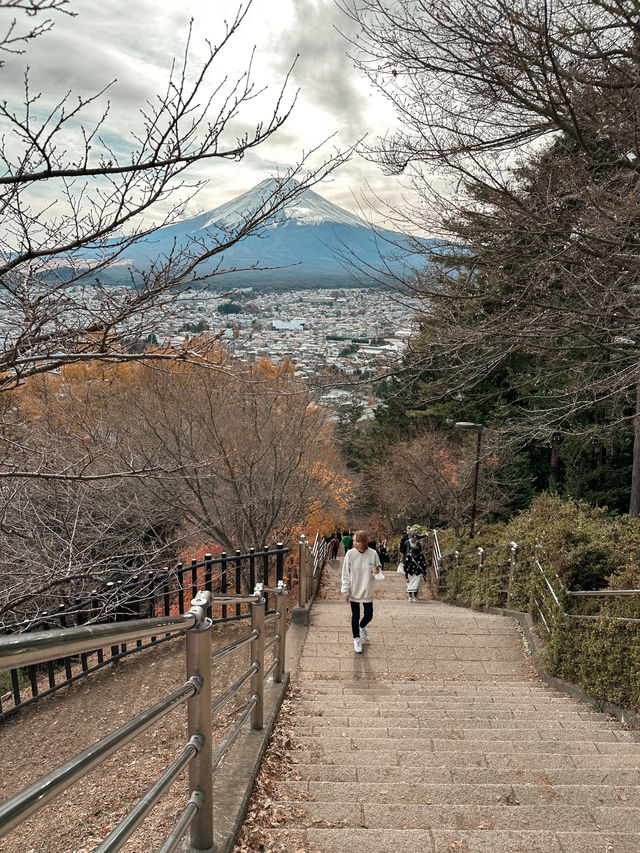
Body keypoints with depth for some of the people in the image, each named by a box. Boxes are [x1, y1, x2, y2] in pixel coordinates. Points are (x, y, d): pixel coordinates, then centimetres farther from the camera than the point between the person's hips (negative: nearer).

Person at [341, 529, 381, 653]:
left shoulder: (373, 554, -10)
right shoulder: (350, 554, -13)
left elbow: (378, 567, 5)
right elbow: (345, 574, -7)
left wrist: (376, 571, -19)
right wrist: (345, 591, -9)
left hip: (368, 591, 1)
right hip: (354, 591, -1)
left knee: (368, 615, 9)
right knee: (355, 616, 9)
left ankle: (362, 627, 43)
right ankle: (356, 639, 29)